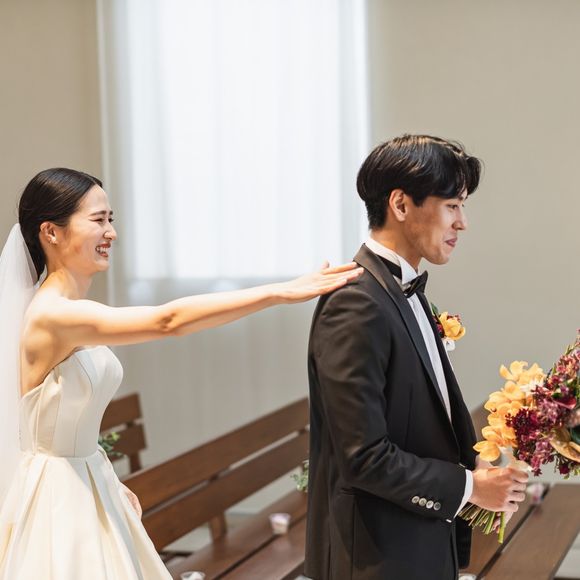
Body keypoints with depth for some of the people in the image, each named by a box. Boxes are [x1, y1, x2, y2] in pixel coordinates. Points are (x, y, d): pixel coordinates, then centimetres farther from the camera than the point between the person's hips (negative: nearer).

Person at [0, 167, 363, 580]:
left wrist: (110, 483, 17)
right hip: (59, 497, -9)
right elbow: (168, 320, -35)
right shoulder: (52, 315, -24)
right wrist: (280, 292, -35)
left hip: (87, 486, 9)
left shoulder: (71, 313, 6)